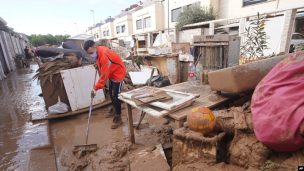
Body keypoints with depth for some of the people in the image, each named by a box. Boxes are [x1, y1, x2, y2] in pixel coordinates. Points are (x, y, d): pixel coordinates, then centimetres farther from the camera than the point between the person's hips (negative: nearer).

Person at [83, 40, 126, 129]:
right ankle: (115, 109, 37)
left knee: (115, 95, -7)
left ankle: (118, 118, 4)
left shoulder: (104, 56, -33)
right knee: (111, 93, 18)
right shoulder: (98, 51, -6)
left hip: (118, 74, -9)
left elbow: (104, 75, -32)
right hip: (111, 73, 9)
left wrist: (96, 88, -29)